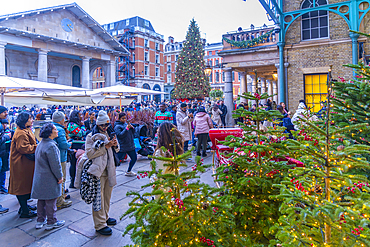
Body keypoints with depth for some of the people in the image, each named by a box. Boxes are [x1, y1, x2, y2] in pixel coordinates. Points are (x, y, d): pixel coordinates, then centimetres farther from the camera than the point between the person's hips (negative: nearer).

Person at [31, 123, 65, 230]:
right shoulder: (51, 146, -22)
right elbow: (55, 164, -22)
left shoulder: (40, 144, 9)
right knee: (51, 200, 3)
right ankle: (51, 222, 15)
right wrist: (60, 177, -11)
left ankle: (40, 221, 30)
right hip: (49, 179, -10)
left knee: (41, 199, 18)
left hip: (40, 177, 10)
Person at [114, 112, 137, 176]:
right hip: (122, 147, -7)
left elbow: (133, 133, 13)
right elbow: (120, 135, -21)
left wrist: (132, 127, -8)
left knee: (134, 158, 16)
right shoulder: (117, 126, -10)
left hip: (131, 145, 7)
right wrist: (127, 128, -25)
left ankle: (129, 171, 34)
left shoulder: (126, 123, 9)